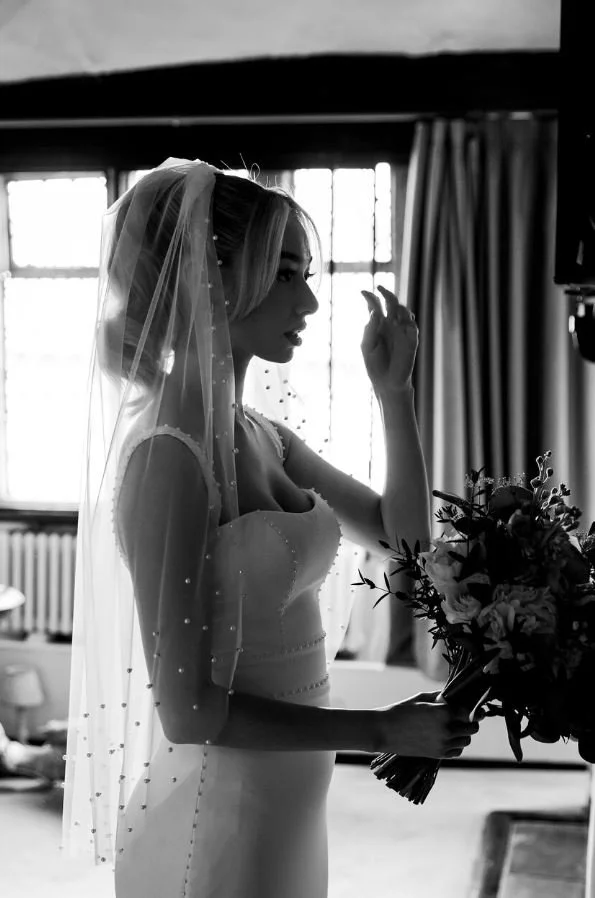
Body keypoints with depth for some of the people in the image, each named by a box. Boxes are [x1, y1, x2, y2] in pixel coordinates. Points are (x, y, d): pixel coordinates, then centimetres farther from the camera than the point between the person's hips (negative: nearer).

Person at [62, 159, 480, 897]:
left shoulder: (259, 436, 3)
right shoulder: (168, 457, -22)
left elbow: (400, 532, 12)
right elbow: (190, 711, -23)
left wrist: (394, 393, 0)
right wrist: (383, 731, -15)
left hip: (287, 805, 8)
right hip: (216, 825, -8)